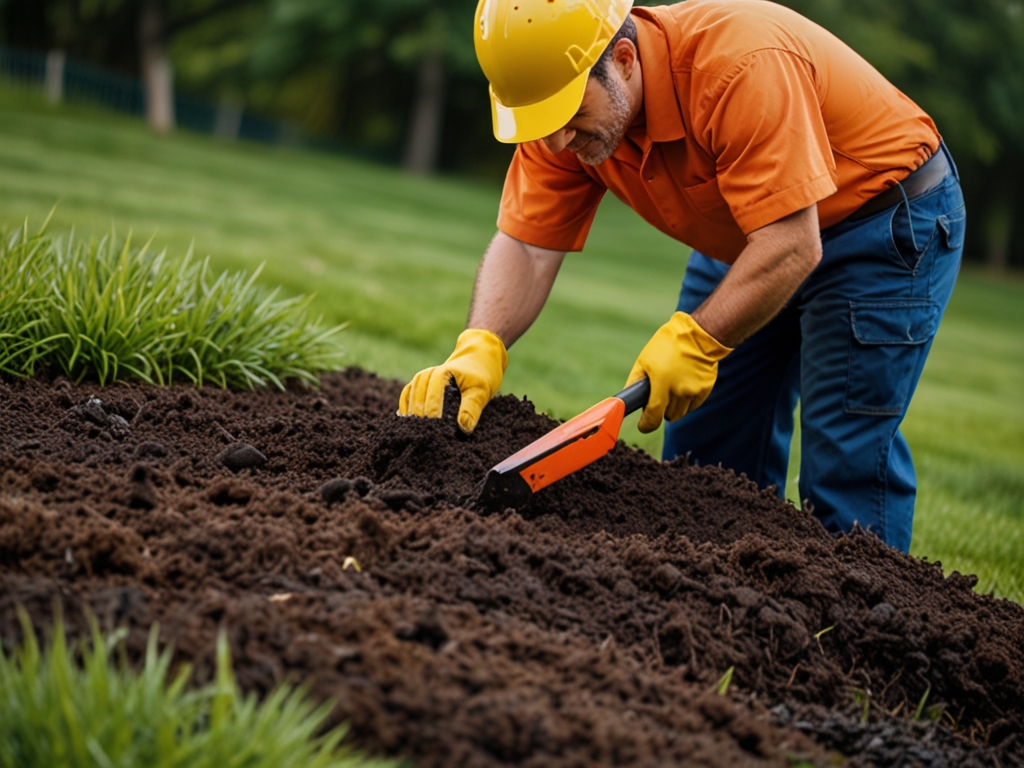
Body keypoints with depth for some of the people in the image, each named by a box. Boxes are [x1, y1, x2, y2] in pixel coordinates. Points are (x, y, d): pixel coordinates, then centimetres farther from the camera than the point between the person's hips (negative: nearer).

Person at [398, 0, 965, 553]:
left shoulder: (744, 68, -37)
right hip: (747, 238, 7)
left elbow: (790, 247, -37)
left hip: (888, 219, -7)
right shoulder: (564, 99, -15)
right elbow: (525, 246, -16)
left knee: (845, 468, -14)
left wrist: (696, 340, -41)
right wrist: (479, 348, -32)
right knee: (701, 457, 7)